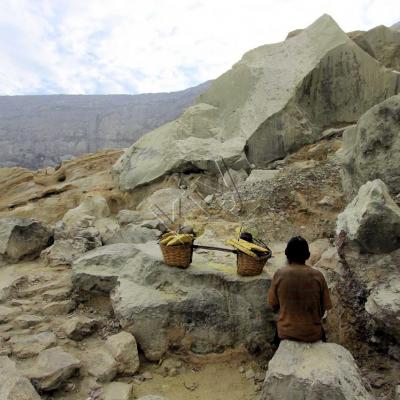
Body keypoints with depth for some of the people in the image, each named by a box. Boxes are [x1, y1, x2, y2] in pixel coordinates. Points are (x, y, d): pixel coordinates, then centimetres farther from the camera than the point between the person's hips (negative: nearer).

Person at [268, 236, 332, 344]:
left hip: (286, 334, 0)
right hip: (313, 334, 1)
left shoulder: (279, 274, -15)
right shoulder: (317, 276, -14)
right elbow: (325, 306, -4)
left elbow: (273, 304, -5)